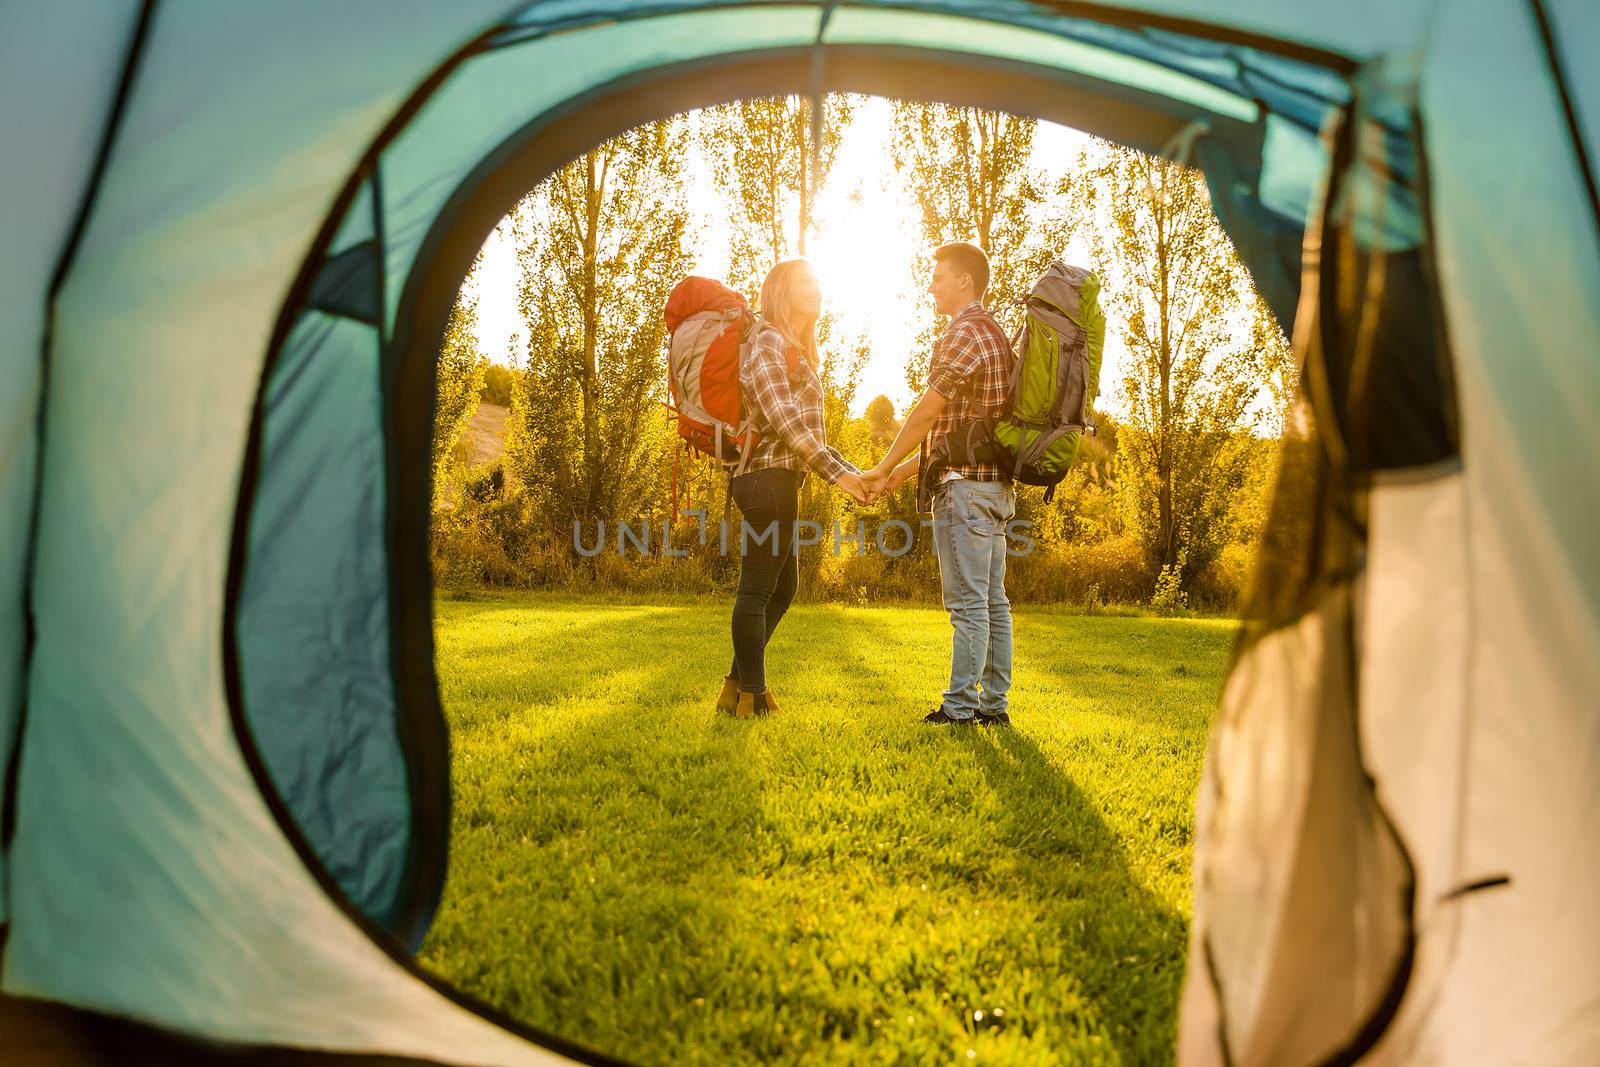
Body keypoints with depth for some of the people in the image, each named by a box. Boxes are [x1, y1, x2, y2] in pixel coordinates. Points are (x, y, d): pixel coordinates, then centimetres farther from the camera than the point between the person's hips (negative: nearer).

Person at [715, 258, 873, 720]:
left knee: (782, 587, 15)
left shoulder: (797, 351, 23)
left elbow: (805, 427, 19)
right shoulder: (768, 341, -8)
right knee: (758, 590, -3)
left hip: (775, 479, 10)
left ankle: (739, 685, 22)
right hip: (770, 477, -10)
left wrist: (852, 472, 11)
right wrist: (837, 472, -20)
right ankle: (752, 694, 7)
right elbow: (783, 419, -18)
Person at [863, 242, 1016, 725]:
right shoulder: (995, 336, 22)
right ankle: (994, 703, 15)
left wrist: (884, 467, -3)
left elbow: (927, 413, -14)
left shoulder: (964, 334, -10)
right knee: (993, 600, 10)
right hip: (995, 483, 10)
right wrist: (905, 470, 20)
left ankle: (960, 708, -2)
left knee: (968, 603, -7)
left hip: (966, 485, -10)